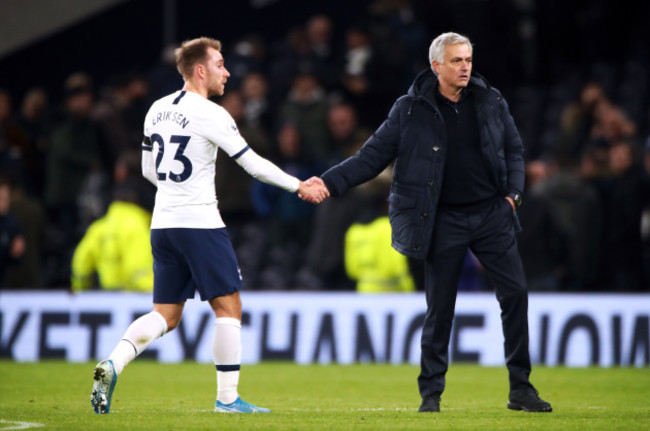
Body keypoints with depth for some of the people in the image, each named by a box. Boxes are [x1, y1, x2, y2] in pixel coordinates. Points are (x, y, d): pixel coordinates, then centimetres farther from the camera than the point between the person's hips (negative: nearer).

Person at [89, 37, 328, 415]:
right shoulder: (210, 114, -11)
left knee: (166, 315, 9)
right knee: (229, 309, 2)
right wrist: (300, 186, -1)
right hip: (200, 224, -7)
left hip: (163, 224, 7)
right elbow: (253, 164, -9)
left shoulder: (157, 110, 11)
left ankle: (113, 365, -12)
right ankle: (227, 398, 2)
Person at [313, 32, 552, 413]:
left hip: (491, 212, 2)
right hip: (444, 221, -2)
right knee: (440, 309, 0)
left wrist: (513, 192, 1)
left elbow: (514, 149, 15)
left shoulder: (491, 103, 4)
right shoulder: (410, 110, -4)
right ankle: (431, 392, 13)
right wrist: (331, 183, -11)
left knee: (515, 292, -5)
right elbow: (373, 156, -1)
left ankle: (521, 389, 4)